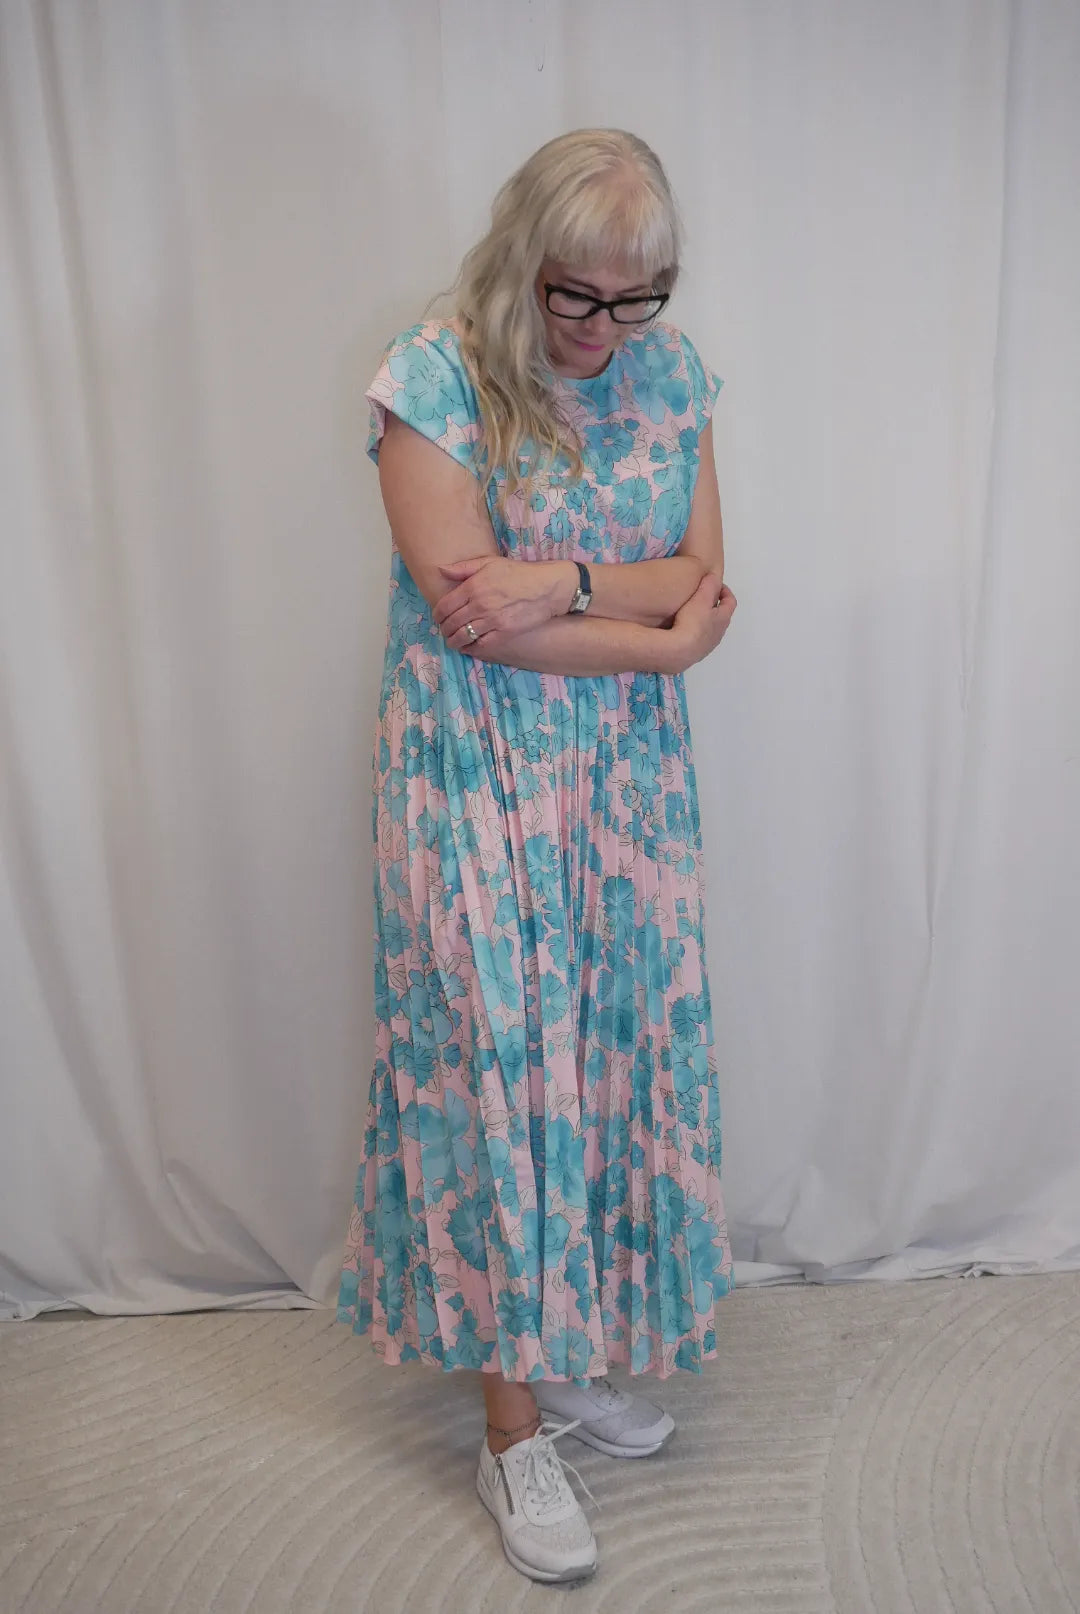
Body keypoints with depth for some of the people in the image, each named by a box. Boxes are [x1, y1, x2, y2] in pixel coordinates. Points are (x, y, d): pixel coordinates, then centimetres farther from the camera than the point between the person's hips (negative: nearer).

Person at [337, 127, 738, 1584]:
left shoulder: (669, 373, 6)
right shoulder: (432, 380, -9)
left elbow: (704, 580, 1)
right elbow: (467, 613, -16)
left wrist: (570, 584, -17)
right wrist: (657, 630, -12)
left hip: (629, 781, 5)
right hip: (479, 785, -5)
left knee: (616, 1048, 9)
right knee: (503, 1063, -1)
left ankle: (577, 1347, 31)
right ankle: (516, 1426, 16)